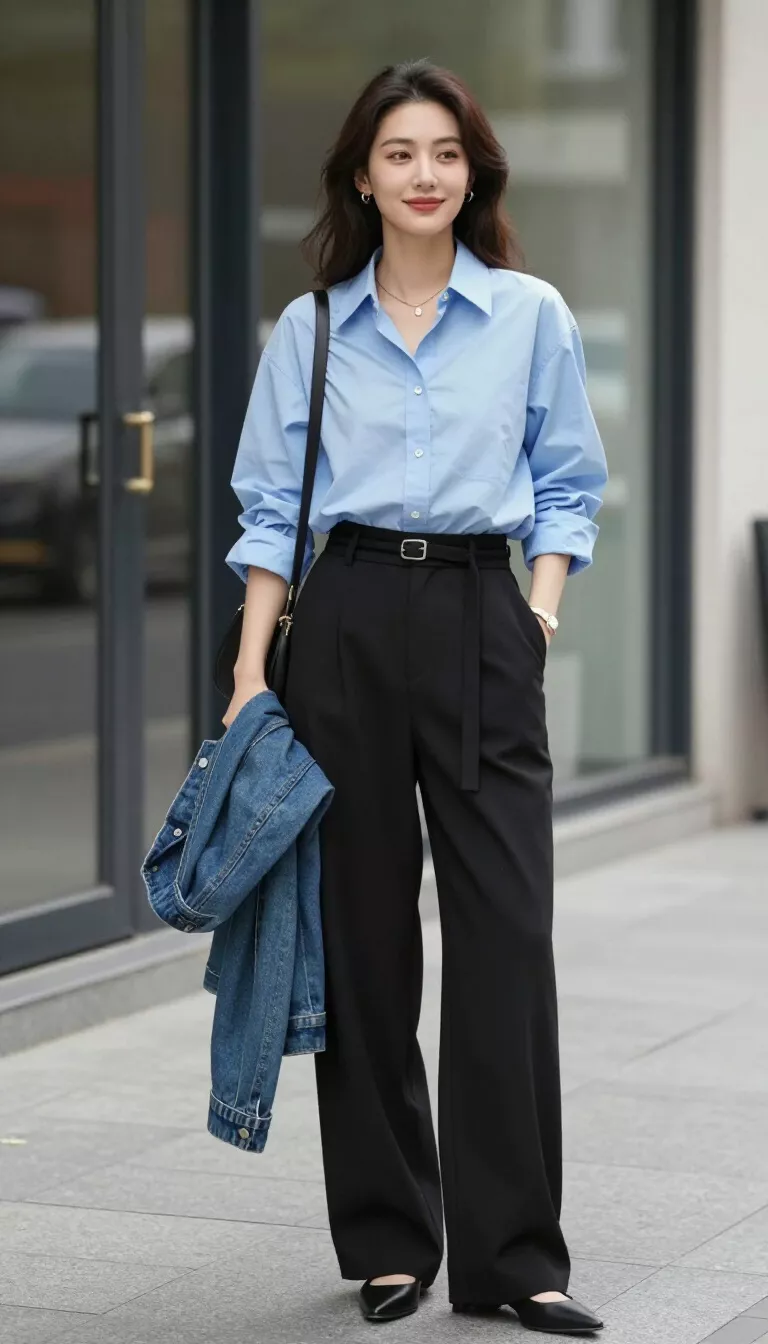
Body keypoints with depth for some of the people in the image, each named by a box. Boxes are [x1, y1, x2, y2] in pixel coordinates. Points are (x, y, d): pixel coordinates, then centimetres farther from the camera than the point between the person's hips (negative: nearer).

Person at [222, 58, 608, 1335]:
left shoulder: (531, 317, 6)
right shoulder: (310, 331, 7)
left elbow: (568, 485, 11)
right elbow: (272, 509, 7)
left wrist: (542, 609, -4)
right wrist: (252, 668, -1)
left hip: (480, 618, -1)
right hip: (347, 620, 1)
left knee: (507, 936, -7)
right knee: (363, 935, 4)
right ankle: (389, 1241, 14)